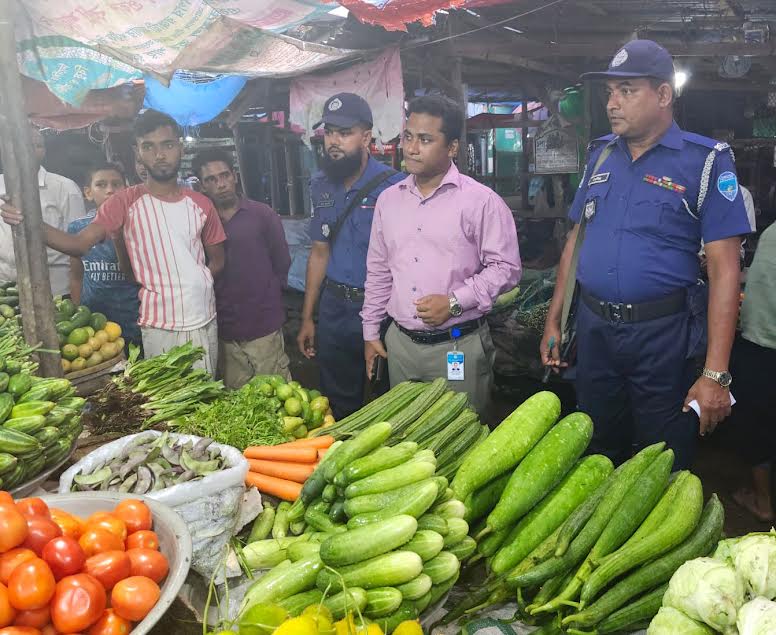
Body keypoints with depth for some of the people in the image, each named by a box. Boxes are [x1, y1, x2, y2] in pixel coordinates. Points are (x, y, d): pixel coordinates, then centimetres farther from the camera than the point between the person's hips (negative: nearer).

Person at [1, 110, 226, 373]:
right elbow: (79, 243, -12)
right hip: (159, 326, -3)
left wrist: (193, 286, -2)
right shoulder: (126, 202, -3)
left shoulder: (201, 204, 5)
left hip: (205, 321, 3)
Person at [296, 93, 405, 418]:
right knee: (338, 409, 18)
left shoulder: (393, 185, -14)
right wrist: (307, 318, 12)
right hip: (334, 310, 5)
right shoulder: (321, 185, 6)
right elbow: (320, 251, 12)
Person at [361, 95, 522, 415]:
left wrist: (455, 302, -17)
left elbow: (505, 267, -8)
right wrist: (370, 332, 14)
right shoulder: (388, 199, 9)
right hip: (400, 344, 5)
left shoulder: (482, 201, -8)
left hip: (459, 347, -4)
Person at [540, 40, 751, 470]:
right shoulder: (600, 154, 7)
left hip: (663, 334, -4)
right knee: (596, 458, 19)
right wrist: (553, 321, 9)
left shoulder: (705, 160, -9)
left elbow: (724, 269, -12)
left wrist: (716, 373, -17)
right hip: (594, 329, 4)